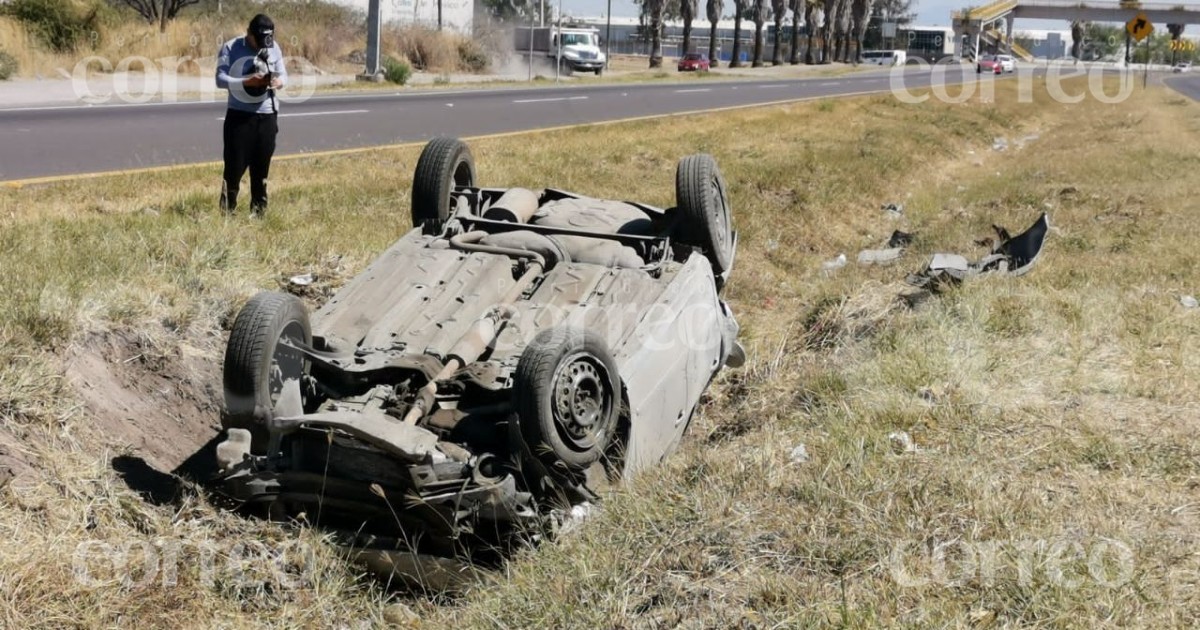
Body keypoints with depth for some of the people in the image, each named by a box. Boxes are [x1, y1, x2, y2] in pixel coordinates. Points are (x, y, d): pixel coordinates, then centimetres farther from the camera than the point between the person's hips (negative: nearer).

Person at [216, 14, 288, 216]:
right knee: (235, 165, -1)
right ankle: (227, 209, 13)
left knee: (261, 167, 8)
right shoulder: (231, 48, -6)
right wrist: (247, 82, -27)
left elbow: (283, 74, 9)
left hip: (267, 115, 3)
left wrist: (279, 81, -16)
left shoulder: (274, 48, 4)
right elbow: (220, 79, -12)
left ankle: (259, 210, 19)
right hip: (239, 115, -3)